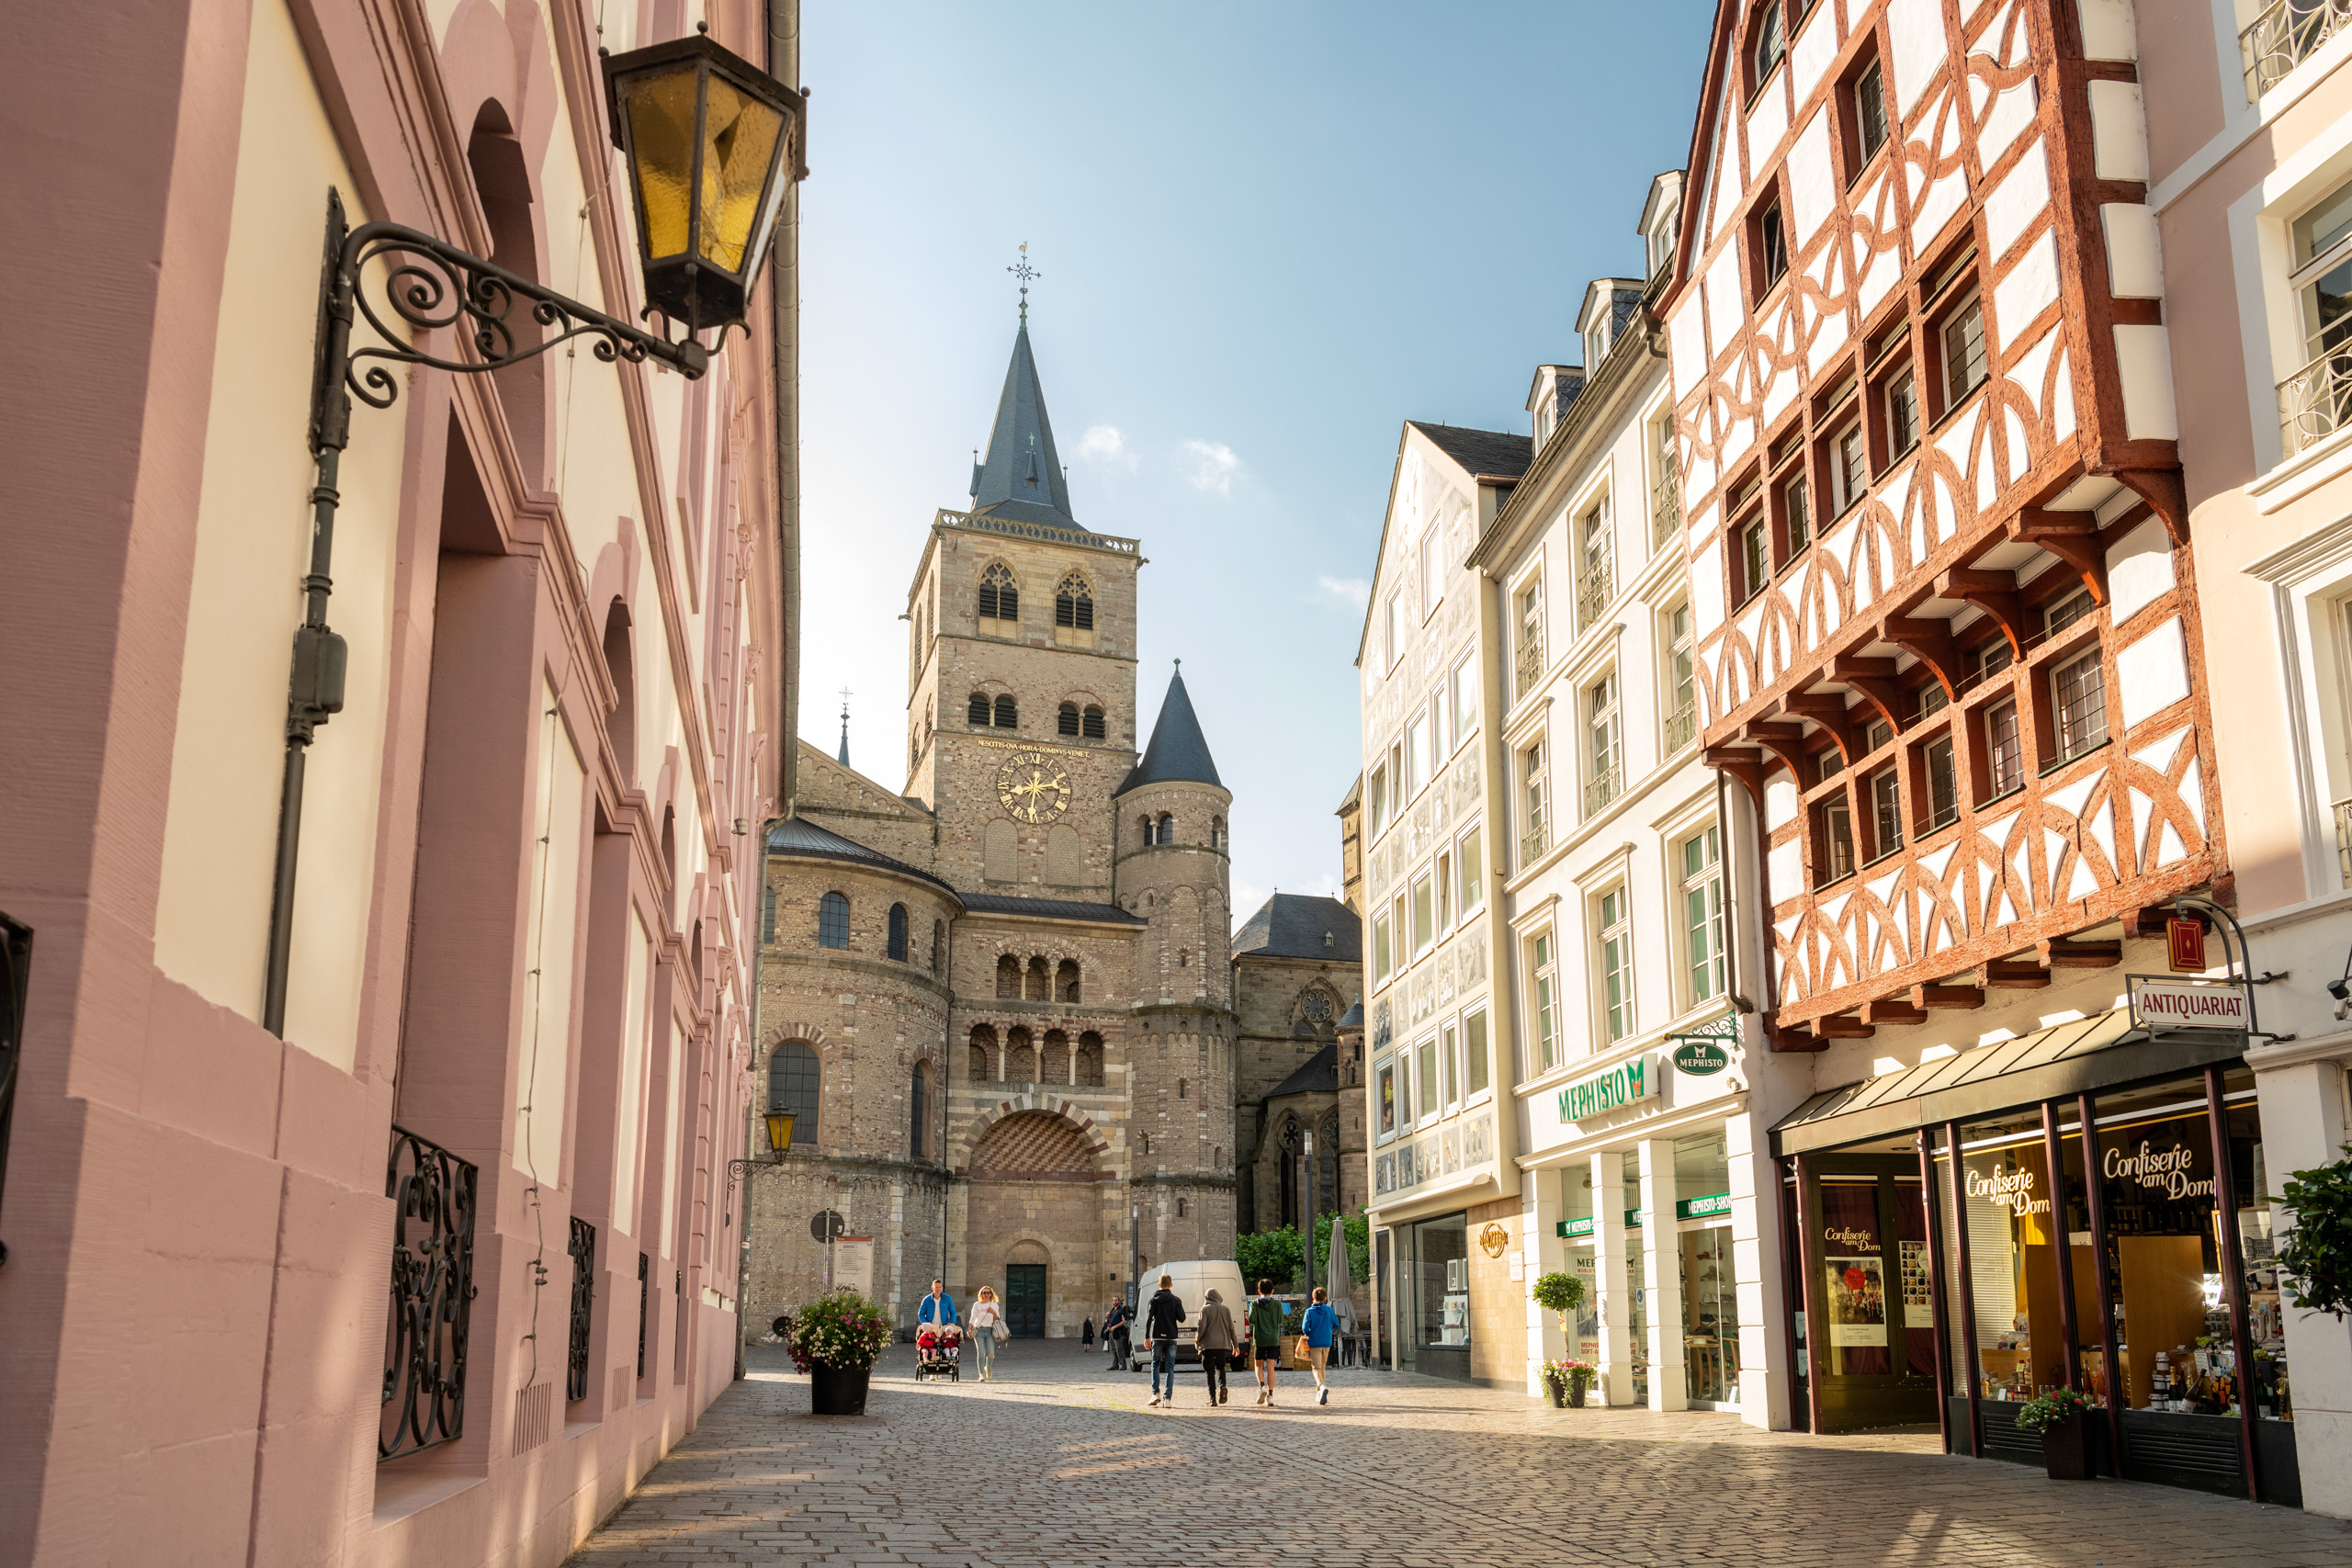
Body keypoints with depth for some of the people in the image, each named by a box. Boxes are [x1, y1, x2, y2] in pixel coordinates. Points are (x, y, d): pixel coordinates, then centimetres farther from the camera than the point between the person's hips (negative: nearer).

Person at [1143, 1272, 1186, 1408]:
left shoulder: (1154, 1299, 0)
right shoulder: (1176, 1300, 1)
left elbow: (1149, 1318, -7)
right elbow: (1182, 1318, -2)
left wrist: (1147, 1337, -6)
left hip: (1157, 1337, 0)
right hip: (1171, 1338, 0)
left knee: (1155, 1364, 13)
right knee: (1170, 1367, 3)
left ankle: (1155, 1393, -1)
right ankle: (1168, 1398, -3)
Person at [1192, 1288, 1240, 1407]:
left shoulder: (1205, 1309, -3)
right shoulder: (1226, 1310, 7)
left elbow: (1201, 1327, -13)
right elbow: (1231, 1329, 7)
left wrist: (1197, 1340, 4)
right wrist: (1235, 1344, 15)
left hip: (1208, 1344, -3)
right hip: (1223, 1344, 3)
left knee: (1210, 1371, 1)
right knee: (1220, 1367, 20)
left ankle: (1212, 1398, -4)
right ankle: (1222, 1386, -7)